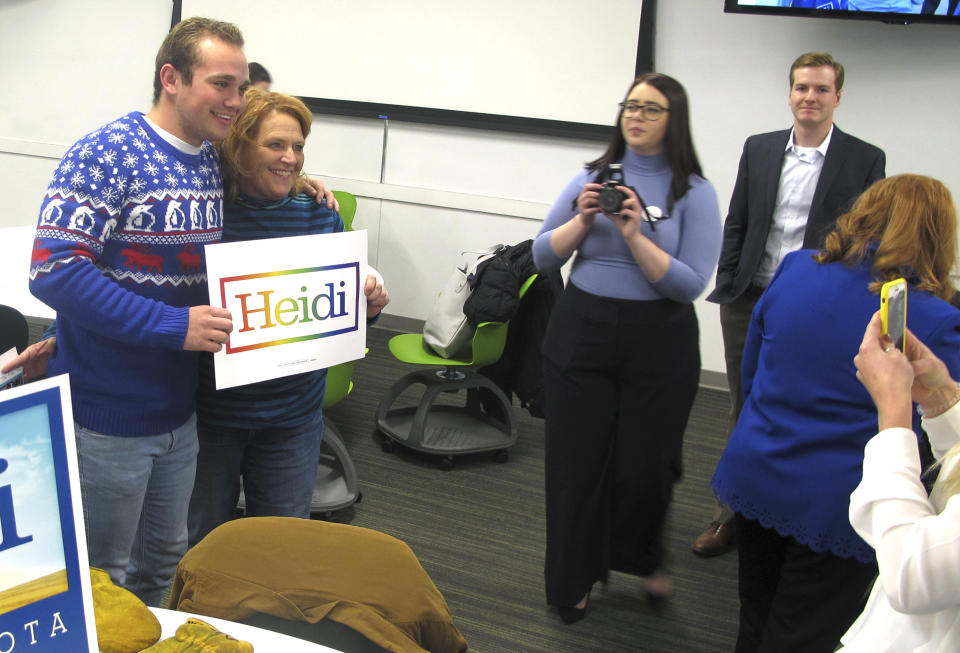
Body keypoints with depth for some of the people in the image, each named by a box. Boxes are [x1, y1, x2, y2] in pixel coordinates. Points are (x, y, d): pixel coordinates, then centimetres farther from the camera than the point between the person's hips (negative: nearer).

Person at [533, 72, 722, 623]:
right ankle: (573, 579, 28)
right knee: (577, 461, 8)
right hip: (580, 334, 2)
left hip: (659, 346, -2)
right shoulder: (593, 177, 5)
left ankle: (642, 558, 41)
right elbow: (543, 257, 4)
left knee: (644, 464, 9)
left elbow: (691, 284, -13)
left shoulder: (694, 192, -4)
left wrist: (635, 235, -22)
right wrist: (583, 219, -12)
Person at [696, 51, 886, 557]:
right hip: (751, 304, 3)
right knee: (744, 413, 12)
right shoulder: (759, 149, 7)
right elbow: (736, 226, 10)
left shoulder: (864, 160, -1)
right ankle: (732, 514, 26)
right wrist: (726, 287, 4)